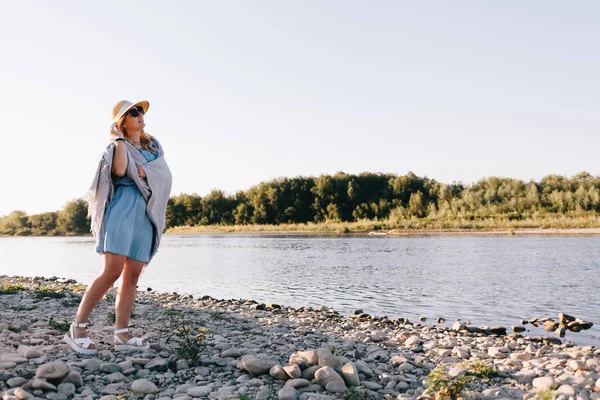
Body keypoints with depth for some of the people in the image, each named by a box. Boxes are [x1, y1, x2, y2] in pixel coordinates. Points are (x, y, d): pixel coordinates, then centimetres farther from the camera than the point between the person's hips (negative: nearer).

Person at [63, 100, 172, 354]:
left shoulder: (154, 146, 21)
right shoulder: (117, 147, 6)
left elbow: (165, 176, 8)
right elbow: (120, 170, -15)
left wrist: (142, 173, -6)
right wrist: (119, 139, -4)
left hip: (147, 214, 5)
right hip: (123, 209, -5)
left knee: (132, 275, 0)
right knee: (112, 271, -15)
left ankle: (121, 334, 1)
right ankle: (77, 329, -6)